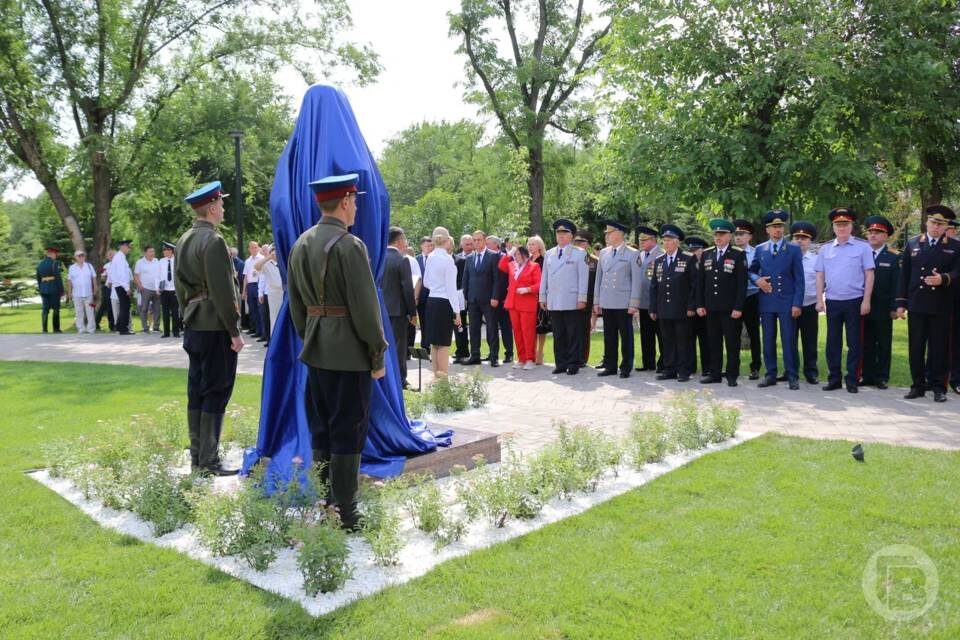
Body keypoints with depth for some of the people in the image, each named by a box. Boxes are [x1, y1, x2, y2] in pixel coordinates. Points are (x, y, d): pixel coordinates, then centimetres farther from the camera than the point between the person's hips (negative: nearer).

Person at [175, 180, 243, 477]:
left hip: (194, 326, 9)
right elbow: (223, 292, -18)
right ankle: (208, 462, 2)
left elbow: (179, 285, 17)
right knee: (216, 393, -3)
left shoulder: (183, 240, 12)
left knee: (196, 391, 12)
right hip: (216, 327, -9)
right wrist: (235, 331, -14)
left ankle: (196, 456, 20)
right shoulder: (214, 241, -16)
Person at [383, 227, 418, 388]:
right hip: (397, 309, -5)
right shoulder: (402, 260, -14)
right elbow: (408, 288, -14)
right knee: (399, 345, 3)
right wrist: (413, 312, -7)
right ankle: (399, 379, 8)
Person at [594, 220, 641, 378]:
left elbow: (636, 280, -5)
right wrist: (596, 301, 10)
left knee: (626, 336, 2)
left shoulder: (632, 254, -2)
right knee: (609, 336, 9)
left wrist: (634, 304, -9)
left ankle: (626, 368, 11)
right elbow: (599, 278, 13)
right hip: (606, 303, 4)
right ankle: (610, 366, 17)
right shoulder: (603, 253, 11)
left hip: (624, 303, -4)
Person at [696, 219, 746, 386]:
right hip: (711, 308, 4)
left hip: (730, 308, -4)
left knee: (732, 343, 2)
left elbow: (742, 283, -7)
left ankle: (732, 375, 10)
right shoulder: (706, 254, 11)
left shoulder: (738, 254, -2)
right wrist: (700, 304, 4)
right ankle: (714, 373, 17)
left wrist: (738, 307, -12)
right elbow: (700, 282, 11)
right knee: (713, 342, 9)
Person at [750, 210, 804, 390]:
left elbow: (799, 279, 0)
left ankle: (792, 376, 5)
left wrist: (797, 304, -7)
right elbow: (751, 271, 19)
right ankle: (771, 375, 14)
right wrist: (757, 279, -4)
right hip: (766, 302, 3)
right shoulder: (760, 250, 10)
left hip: (787, 302, -2)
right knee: (768, 340, 6)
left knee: (789, 340, -2)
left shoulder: (794, 250, 3)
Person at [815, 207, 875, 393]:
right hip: (832, 302, 3)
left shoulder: (862, 247, -1)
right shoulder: (825, 249, 8)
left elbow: (869, 275, -4)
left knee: (853, 343, 3)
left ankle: (852, 380, 11)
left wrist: (866, 301, -9)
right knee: (833, 342, 7)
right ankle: (834, 379, 16)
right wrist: (819, 300, 1)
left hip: (854, 302, -3)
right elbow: (820, 276, 9)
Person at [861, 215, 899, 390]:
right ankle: (867, 375, 14)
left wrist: (894, 308, -9)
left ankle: (882, 377, 12)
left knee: (883, 344, 5)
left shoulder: (893, 258, 0)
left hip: (883, 310, -2)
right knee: (866, 344, 7)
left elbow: (896, 285, -4)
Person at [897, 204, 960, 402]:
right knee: (915, 347, 4)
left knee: (939, 347, 2)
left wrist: (944, 278, -23)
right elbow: (904, 275, 8)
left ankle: (938, 387, 11)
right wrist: (901, 302, 4)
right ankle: (918, 385, 13)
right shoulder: (912, 244, 9)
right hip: (916, 304, 1)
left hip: (941, 306, -1)